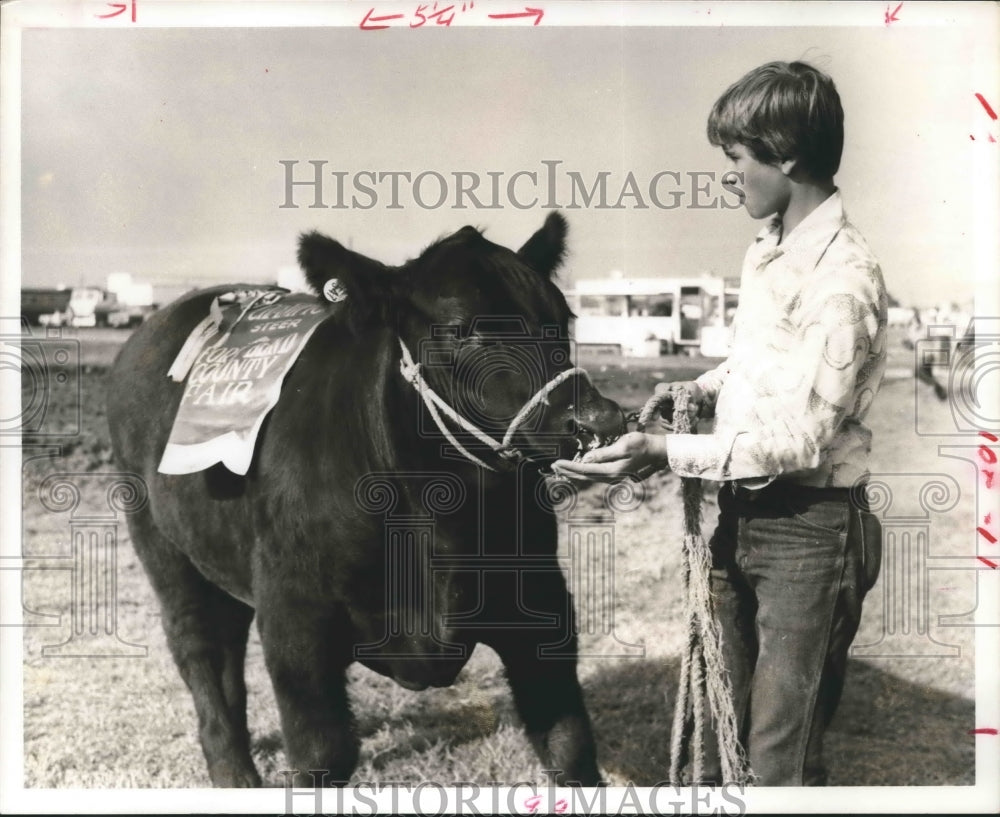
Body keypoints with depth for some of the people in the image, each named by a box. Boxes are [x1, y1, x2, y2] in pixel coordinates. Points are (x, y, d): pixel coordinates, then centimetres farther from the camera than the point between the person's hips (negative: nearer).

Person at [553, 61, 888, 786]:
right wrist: (702, 390, 5)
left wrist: (668, 454, -30)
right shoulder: (768, 250, 7)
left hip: (807, 529, -8)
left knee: (780, 758, 1)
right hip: (741, 511, 9)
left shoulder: (844, 278, -21)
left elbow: (800, 441, -24)